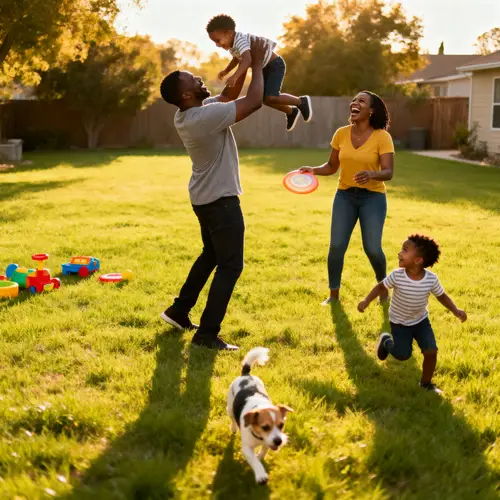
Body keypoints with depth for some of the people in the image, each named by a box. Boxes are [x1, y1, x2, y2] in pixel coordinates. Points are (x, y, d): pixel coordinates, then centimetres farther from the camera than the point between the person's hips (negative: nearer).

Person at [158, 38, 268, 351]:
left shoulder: (191, 113, 2)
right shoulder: (207, 116, -27)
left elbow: (228, 94, 15)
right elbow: (254, 102, -24)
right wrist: (257, 63, -12)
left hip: (205, 197, 10)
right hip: (221, 200, -10)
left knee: (211, 255, 25)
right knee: (231, 265, -4)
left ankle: (179, 311, 31)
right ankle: (207, 334, -3)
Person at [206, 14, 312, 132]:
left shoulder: (240, 41, -32)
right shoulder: (232, 45, 0)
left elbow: (248, 59, -51)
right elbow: (237, 58, 23)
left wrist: (235, 76, -62)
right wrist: (225, 71, 11)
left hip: (275, 65, -10)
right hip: (264, 68, 10)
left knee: (271, 97, -22)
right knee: (263, 98, 11)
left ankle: (301, 101, 1)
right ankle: (291, 112, 34)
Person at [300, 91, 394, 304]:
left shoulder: (382, 137, -12)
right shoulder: (341, 134, 0)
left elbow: (388, 172, -17)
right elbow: (332, 166, 8)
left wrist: (372, 174, -38)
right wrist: (313, 170, -10)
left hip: (372, 197, -3)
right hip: (344, 195, 3)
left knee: (372, 248, -6)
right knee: (336, 245, -4)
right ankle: (334, 293, 14)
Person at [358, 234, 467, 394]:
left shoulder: (431, 279, -24)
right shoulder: (397, 275, -25)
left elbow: (442, 296, -7)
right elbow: (381, 286, -8)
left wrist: (456, 310, -22)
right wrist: (366, 301, -20)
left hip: (421, 321, 1)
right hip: (399, 322, -1)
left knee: (431, 352, -8)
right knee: (403, 355, 5)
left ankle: (426, 383, 16)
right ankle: (386, 341, 38)